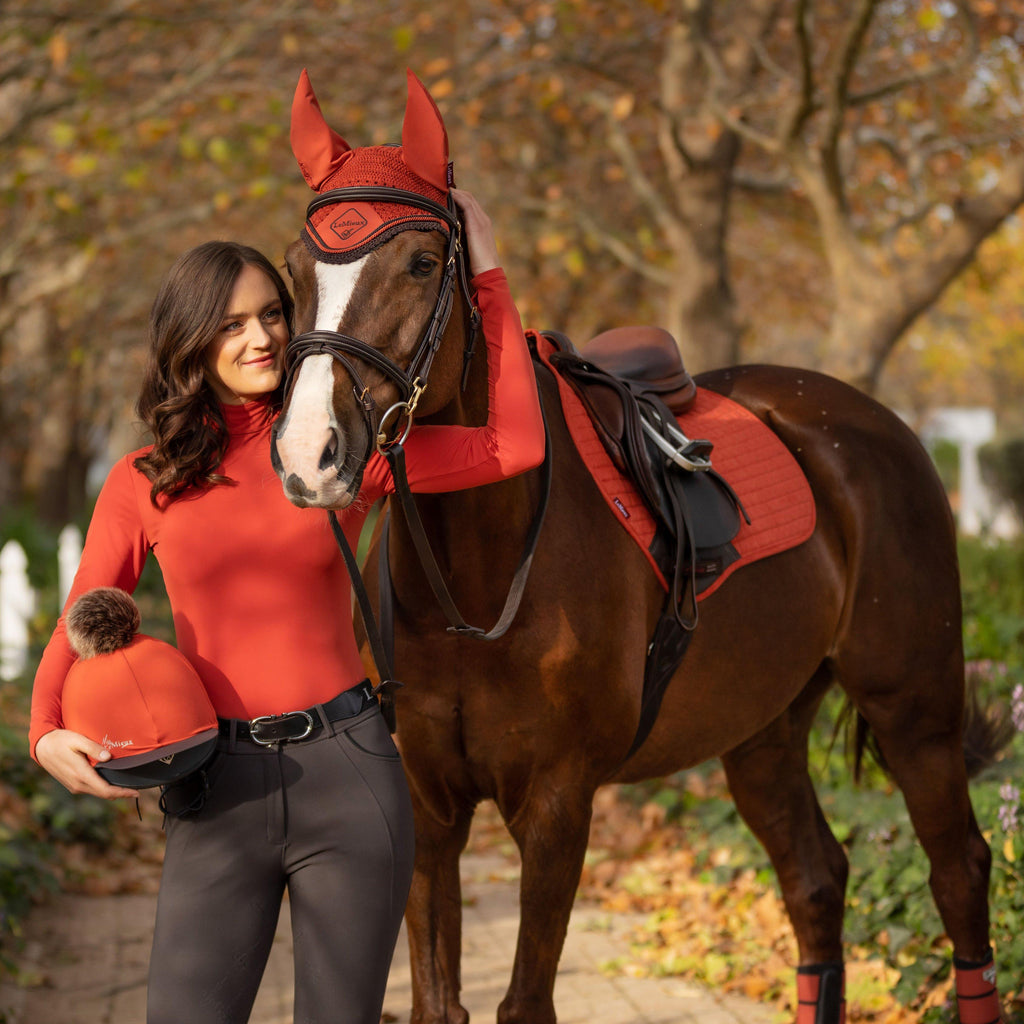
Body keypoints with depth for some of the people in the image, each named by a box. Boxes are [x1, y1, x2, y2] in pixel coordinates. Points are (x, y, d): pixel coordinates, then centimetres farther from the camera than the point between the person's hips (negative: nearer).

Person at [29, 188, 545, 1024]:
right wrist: (49, 735, -12)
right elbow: (80, 625, 7)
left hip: (347, 774, 0)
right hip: (220, 790, 0)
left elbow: (516, 447, -1)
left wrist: (488, 279, 2)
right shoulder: (144, 484, 5)